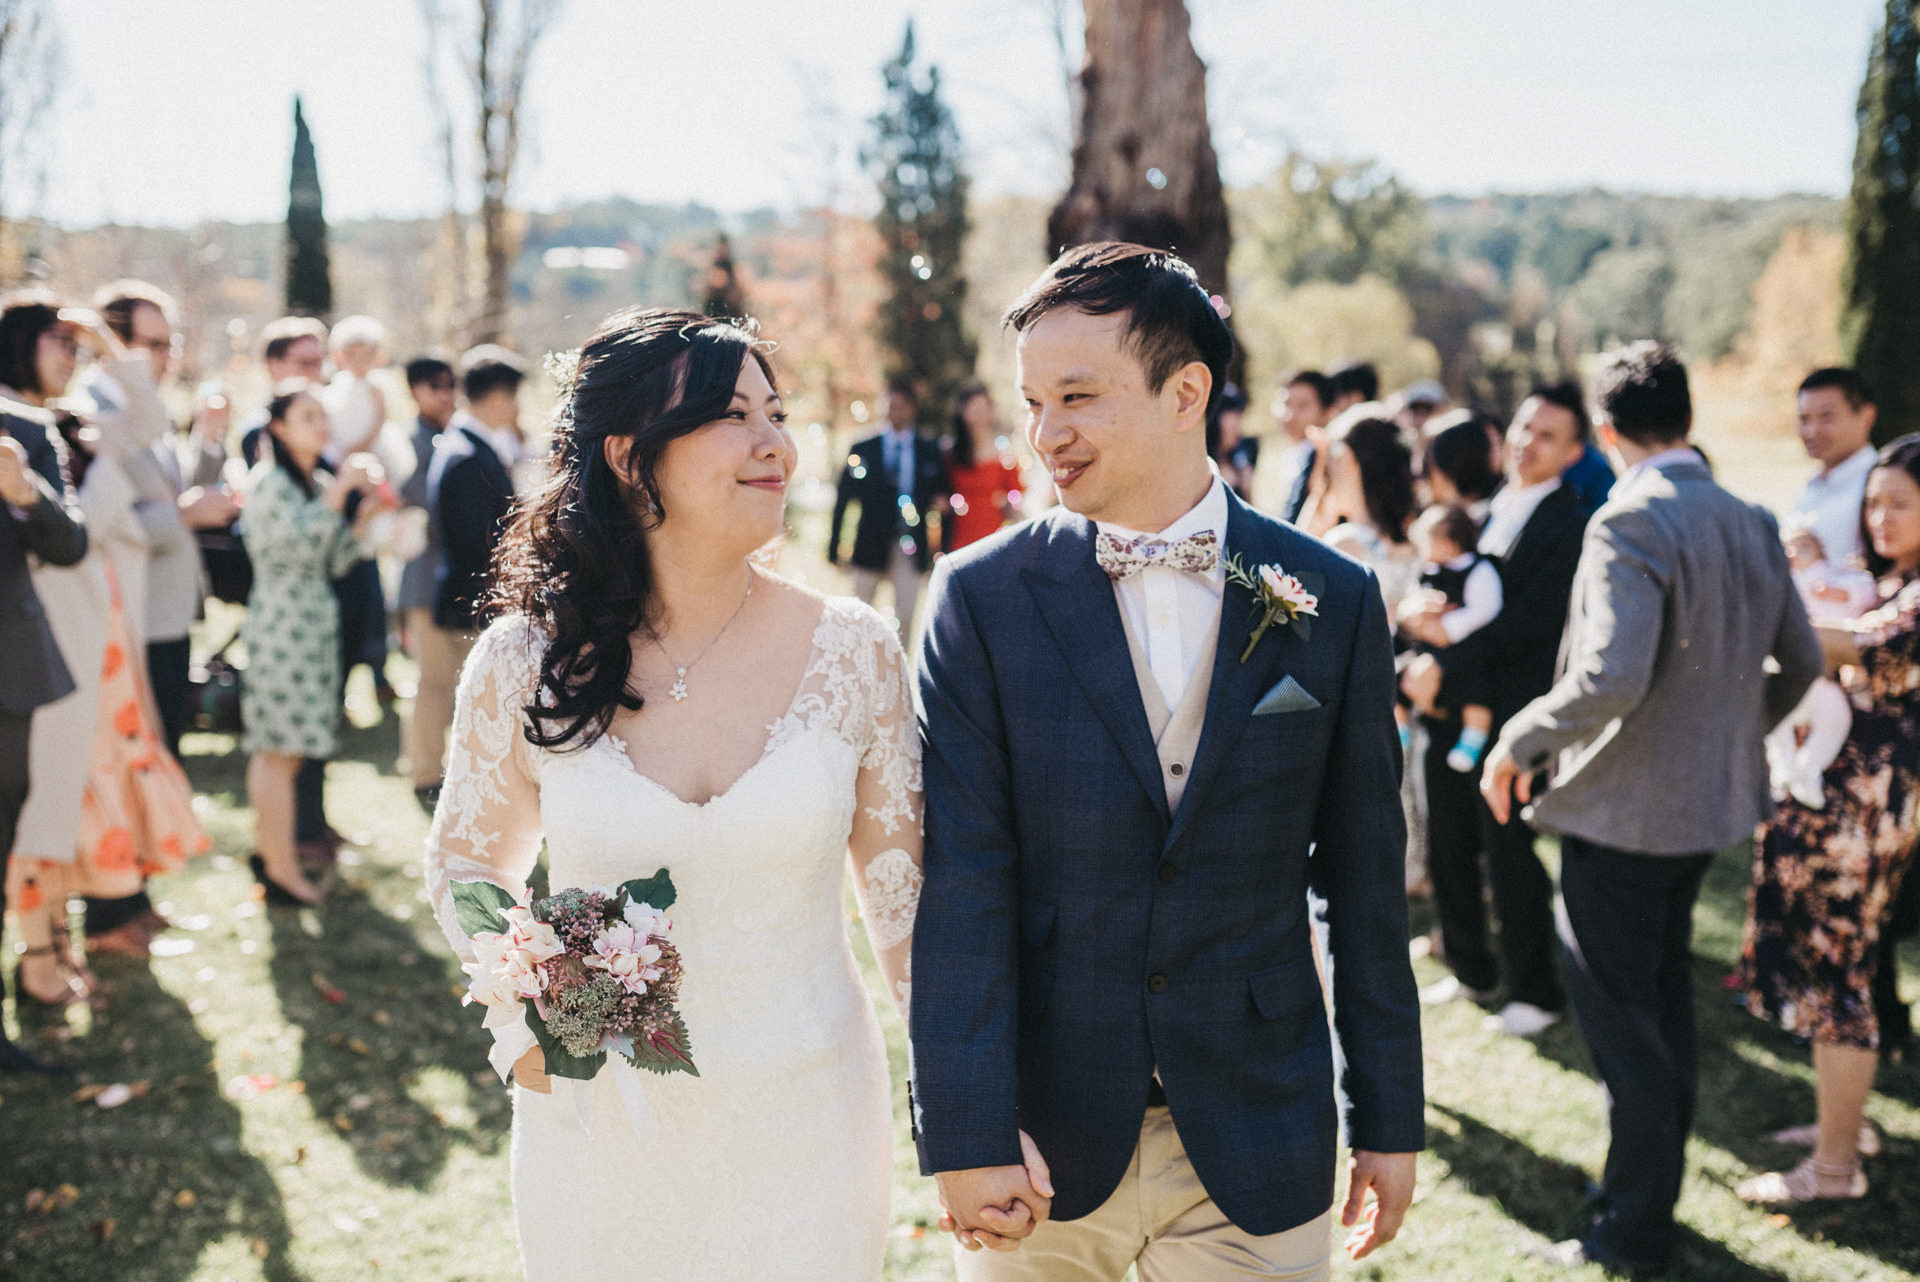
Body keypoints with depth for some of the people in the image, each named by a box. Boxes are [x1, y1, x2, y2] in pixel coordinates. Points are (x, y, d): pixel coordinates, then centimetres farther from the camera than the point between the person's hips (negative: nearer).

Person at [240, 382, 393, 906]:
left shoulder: (322, 484, 17)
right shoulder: (268, 481, -8)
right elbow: (294, 539, -23)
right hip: (280, 621, -8)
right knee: (279, 748, -6)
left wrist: (365, 518, 4)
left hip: (315, 621, 8)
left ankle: (269, 848, 19)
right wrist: (338, 493, -20)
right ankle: (281, 868, -3)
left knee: (285, 745, 11)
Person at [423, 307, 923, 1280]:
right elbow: (464, 870, 7)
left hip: (806, 1127, 0)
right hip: (598, 1124, 0)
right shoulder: (524, 662, -8)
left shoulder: (853, 650, -8)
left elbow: (904, 892, -1)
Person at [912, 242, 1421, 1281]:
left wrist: (1389, 1119, 7)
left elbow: (1364, 879, 3)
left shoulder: (1334, 601, -2)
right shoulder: (980, 596, -6)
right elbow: (961, 883, -10)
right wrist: (964, 1137, -14)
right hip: (1040, 1139, 0)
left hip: (1257, 1146, 1)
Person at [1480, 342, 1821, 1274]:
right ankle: (1657, 1193, 34)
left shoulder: (1630, 523, -20)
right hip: (1708, 802, 8)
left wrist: (1519, 742, -17)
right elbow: (1800, 663, 12)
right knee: (1665, 1003, 21)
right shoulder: (1751, 523, 5)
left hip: (1622, 811, -8)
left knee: (1617, 1016, 2)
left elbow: (1612, 676, -30)